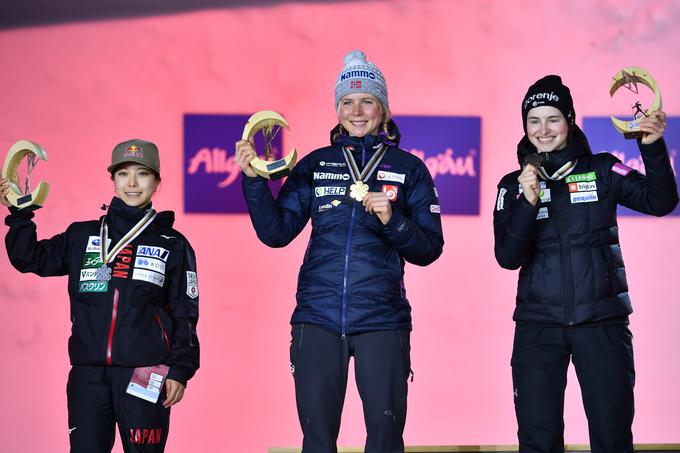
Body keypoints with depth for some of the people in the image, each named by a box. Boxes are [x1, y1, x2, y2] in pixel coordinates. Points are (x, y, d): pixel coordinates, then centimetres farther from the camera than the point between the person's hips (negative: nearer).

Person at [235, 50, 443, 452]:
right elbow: (276, 233, 5)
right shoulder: (315, 165, 11)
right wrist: (255, 180, -6)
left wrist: (393, 220, -15)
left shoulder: (409, 169, 6)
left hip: (381, 320, -1)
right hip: (317, 318, 2)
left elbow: (429, 250, 2)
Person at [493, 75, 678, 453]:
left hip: (602, 322, -1)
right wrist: (528, 202, -16)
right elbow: (508, 257, -4)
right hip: (538, 325, 1)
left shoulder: (601, 170, 4)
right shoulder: (514, 185, 7)